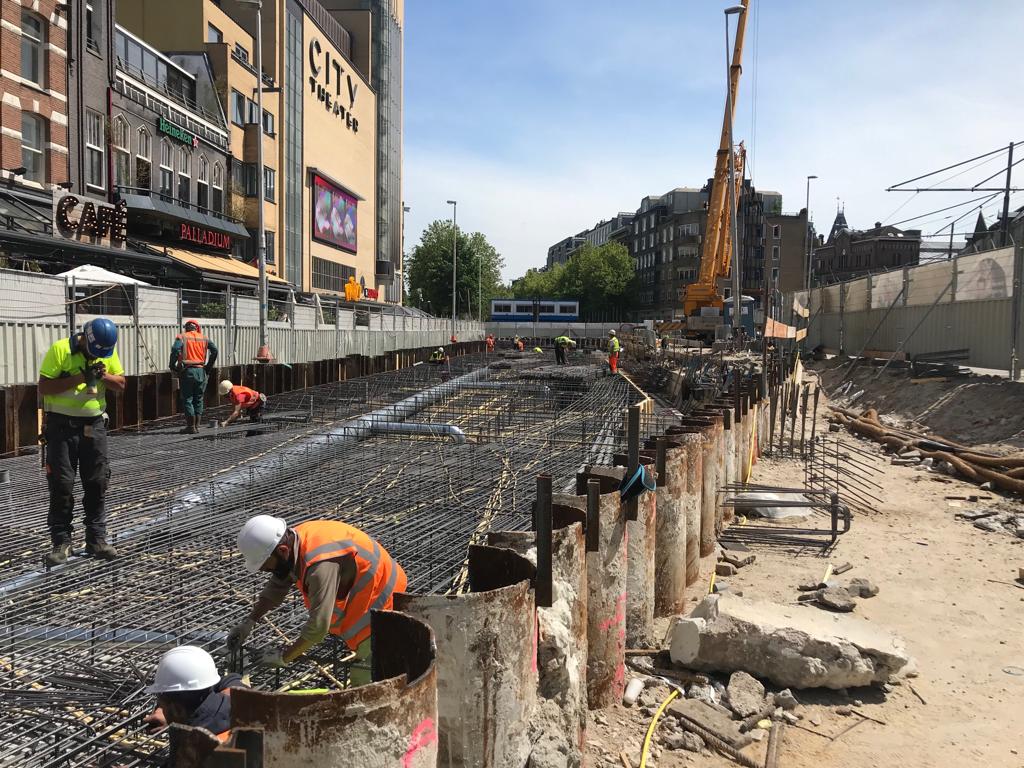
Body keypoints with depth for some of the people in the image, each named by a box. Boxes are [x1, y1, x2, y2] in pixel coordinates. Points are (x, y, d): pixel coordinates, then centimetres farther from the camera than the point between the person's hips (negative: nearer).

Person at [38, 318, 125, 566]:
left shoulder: (108, 352, 1)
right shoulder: (60, 349, -12)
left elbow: (121, 384, 6)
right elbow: (44, 387, -15)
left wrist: (104, 376, -14)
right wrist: (79, 377, -24)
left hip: (94, 424, 4)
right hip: (61, 425, -4)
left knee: (97, 483, 5)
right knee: (61, 485, 0)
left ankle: (96, 540, 14)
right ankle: (61, 542, 10)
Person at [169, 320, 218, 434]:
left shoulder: (181, 337, 2)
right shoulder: (204, 338, 10)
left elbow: (175, 350, -16)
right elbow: (214, 350, -2)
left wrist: (172, 365, -5)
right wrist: (209, 367, 5)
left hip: (187, 371, -3)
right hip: (201, 371, 3)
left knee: (187, 399, 2)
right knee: (198, 400, 11)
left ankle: (191, 427, 1)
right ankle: (197, 426, 12)